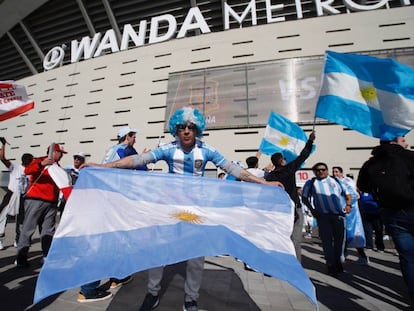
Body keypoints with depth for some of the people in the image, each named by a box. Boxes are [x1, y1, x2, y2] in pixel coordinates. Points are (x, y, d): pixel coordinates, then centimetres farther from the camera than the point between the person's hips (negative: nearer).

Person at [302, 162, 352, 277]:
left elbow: (348, 194, 16)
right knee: (327, 240, -1)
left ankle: (337, 261, 32)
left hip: (339, 214, 2)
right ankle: (331, 264, 13)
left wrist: (348, 205, -2)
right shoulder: (311, 183, 7)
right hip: (323, 215, -2)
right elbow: (304, 198, 5)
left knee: (340, 238, 11)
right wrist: (312, 209, -6)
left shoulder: (336, 181, 14)